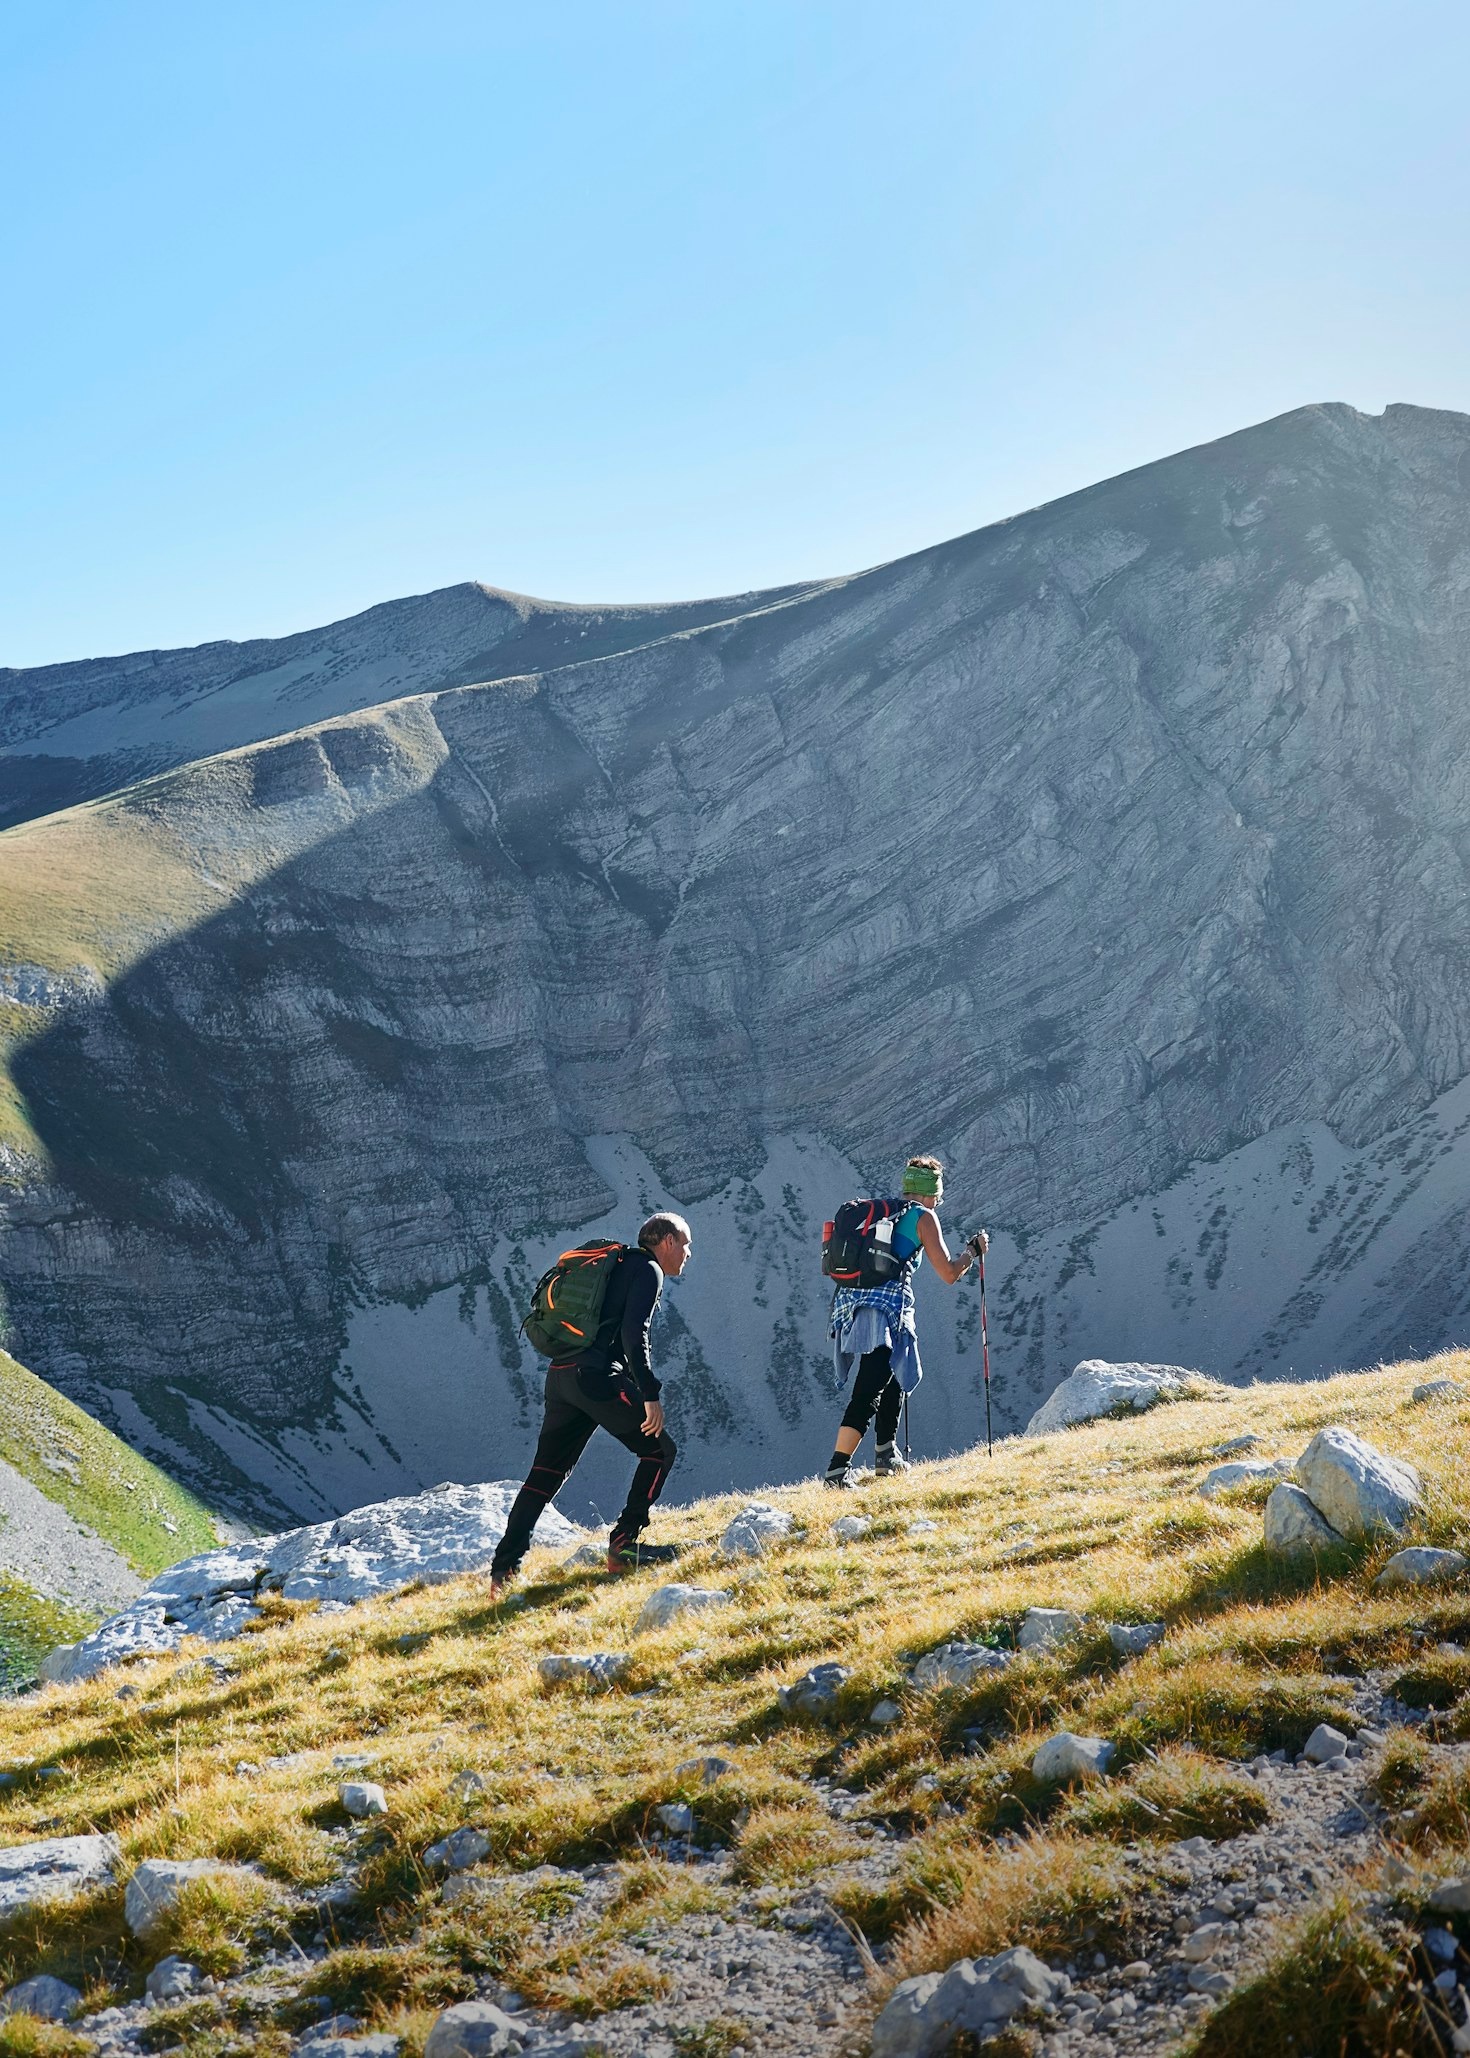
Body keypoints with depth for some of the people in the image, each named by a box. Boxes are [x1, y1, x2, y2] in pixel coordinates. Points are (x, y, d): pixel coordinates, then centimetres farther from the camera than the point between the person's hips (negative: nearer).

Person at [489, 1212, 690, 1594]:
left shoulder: (621, 1267, 29)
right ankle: (623, 1547, 0)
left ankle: (503, 1568, 5)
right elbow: (634, 1334, -14)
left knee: (544, 1475, 11)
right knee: (660, 1449, 4)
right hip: (596, 1376, -9)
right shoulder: (647, 1270, 1)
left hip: (560, 1376, 9)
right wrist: (650, 1395, -16)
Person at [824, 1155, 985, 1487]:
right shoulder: (924, 1217, 5)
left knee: (895, 1376, 26)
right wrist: (973, 1250, 20)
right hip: (885, 1310, -7)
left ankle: (887, 1456, 29)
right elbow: (949, 1273, 3)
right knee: (867, 1396, -12)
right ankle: (836, 1471, -23)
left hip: (848, 1303, 7)